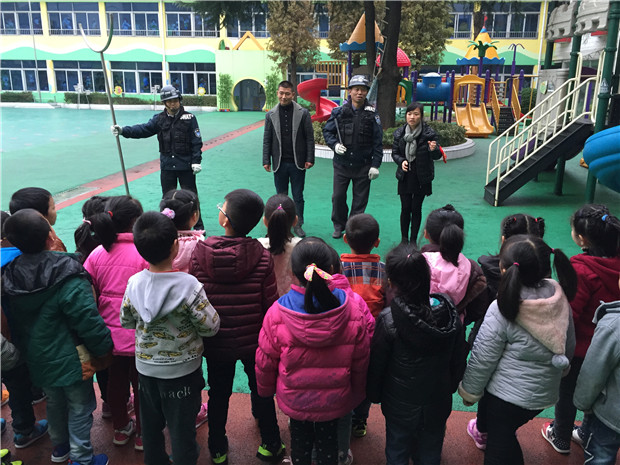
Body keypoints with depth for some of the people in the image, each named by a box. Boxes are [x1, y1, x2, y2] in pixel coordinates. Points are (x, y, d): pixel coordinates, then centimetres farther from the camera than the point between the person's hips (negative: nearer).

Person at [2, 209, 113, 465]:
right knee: (80, 407, 11)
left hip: (37, 359, 7)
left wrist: (25, 348, 20)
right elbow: (89, 321, -26)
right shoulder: (67, 278, -27)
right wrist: (102, 351, -12)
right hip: (71, 359, -7)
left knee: (55, 401, 27)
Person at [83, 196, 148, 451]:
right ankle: (143, 434, 31)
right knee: (141, 384, 14)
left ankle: (121, 429, 42)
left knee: (116, 381, 22)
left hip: (109, 333, 5)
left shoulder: (97, 254, -5)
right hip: (140, 336, -5)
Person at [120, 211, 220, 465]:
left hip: (146, 366, 5)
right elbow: (210, 327, -17)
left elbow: (126, 322, 2)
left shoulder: (134, 283, -12)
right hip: (181, 369, -4)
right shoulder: (188, 285, -26)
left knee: (151, 422, 23)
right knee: (181, 426, 13)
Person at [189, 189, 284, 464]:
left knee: (218, 394, 21)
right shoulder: (262, 256, -19)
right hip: (254, 341, 0)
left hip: (215, 344, 1)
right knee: (261, 391, 21)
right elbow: (271, 304, -14)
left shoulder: (199, 253, -17)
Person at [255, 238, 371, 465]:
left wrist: (265, 388, 11)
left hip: (294, 399, 0)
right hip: (335, 401, 1)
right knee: (329, 438, 24)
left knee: (300, 437, 24)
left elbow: (265, 360, -9)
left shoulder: (278, 312, -23)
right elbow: (360, 361, -8)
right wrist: (357, 393, 10)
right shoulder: (353, 310, -21)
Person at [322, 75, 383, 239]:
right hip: (341, 164, 1)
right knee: (338, 196, 9)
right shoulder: (339, 112, 0)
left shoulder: (372, 115, -1)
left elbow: (378, 142, -1)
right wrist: (335, 144, -9)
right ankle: (339, 225, 30)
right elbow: (327, 131, 10)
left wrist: (375, 165, -6)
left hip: (363, 166, -1)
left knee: (360, 200, 7)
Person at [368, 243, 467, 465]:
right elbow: (459, 358, -3)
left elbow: (377, 364, -15)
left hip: (400, 403, -3)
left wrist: (374, 394, 4)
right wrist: (451, 386, 15)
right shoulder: (450, 312, -17)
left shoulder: (388, 320, -29)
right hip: (439, 400, 3)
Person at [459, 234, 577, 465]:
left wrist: (469, 391, 0)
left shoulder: (502, 310, -27)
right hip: (544, 392, 5)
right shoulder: (560, 300, -11)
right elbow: (568, 345, 6)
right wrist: (559, 368, 26)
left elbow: (482, 359, -16)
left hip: (507, 392, -5)